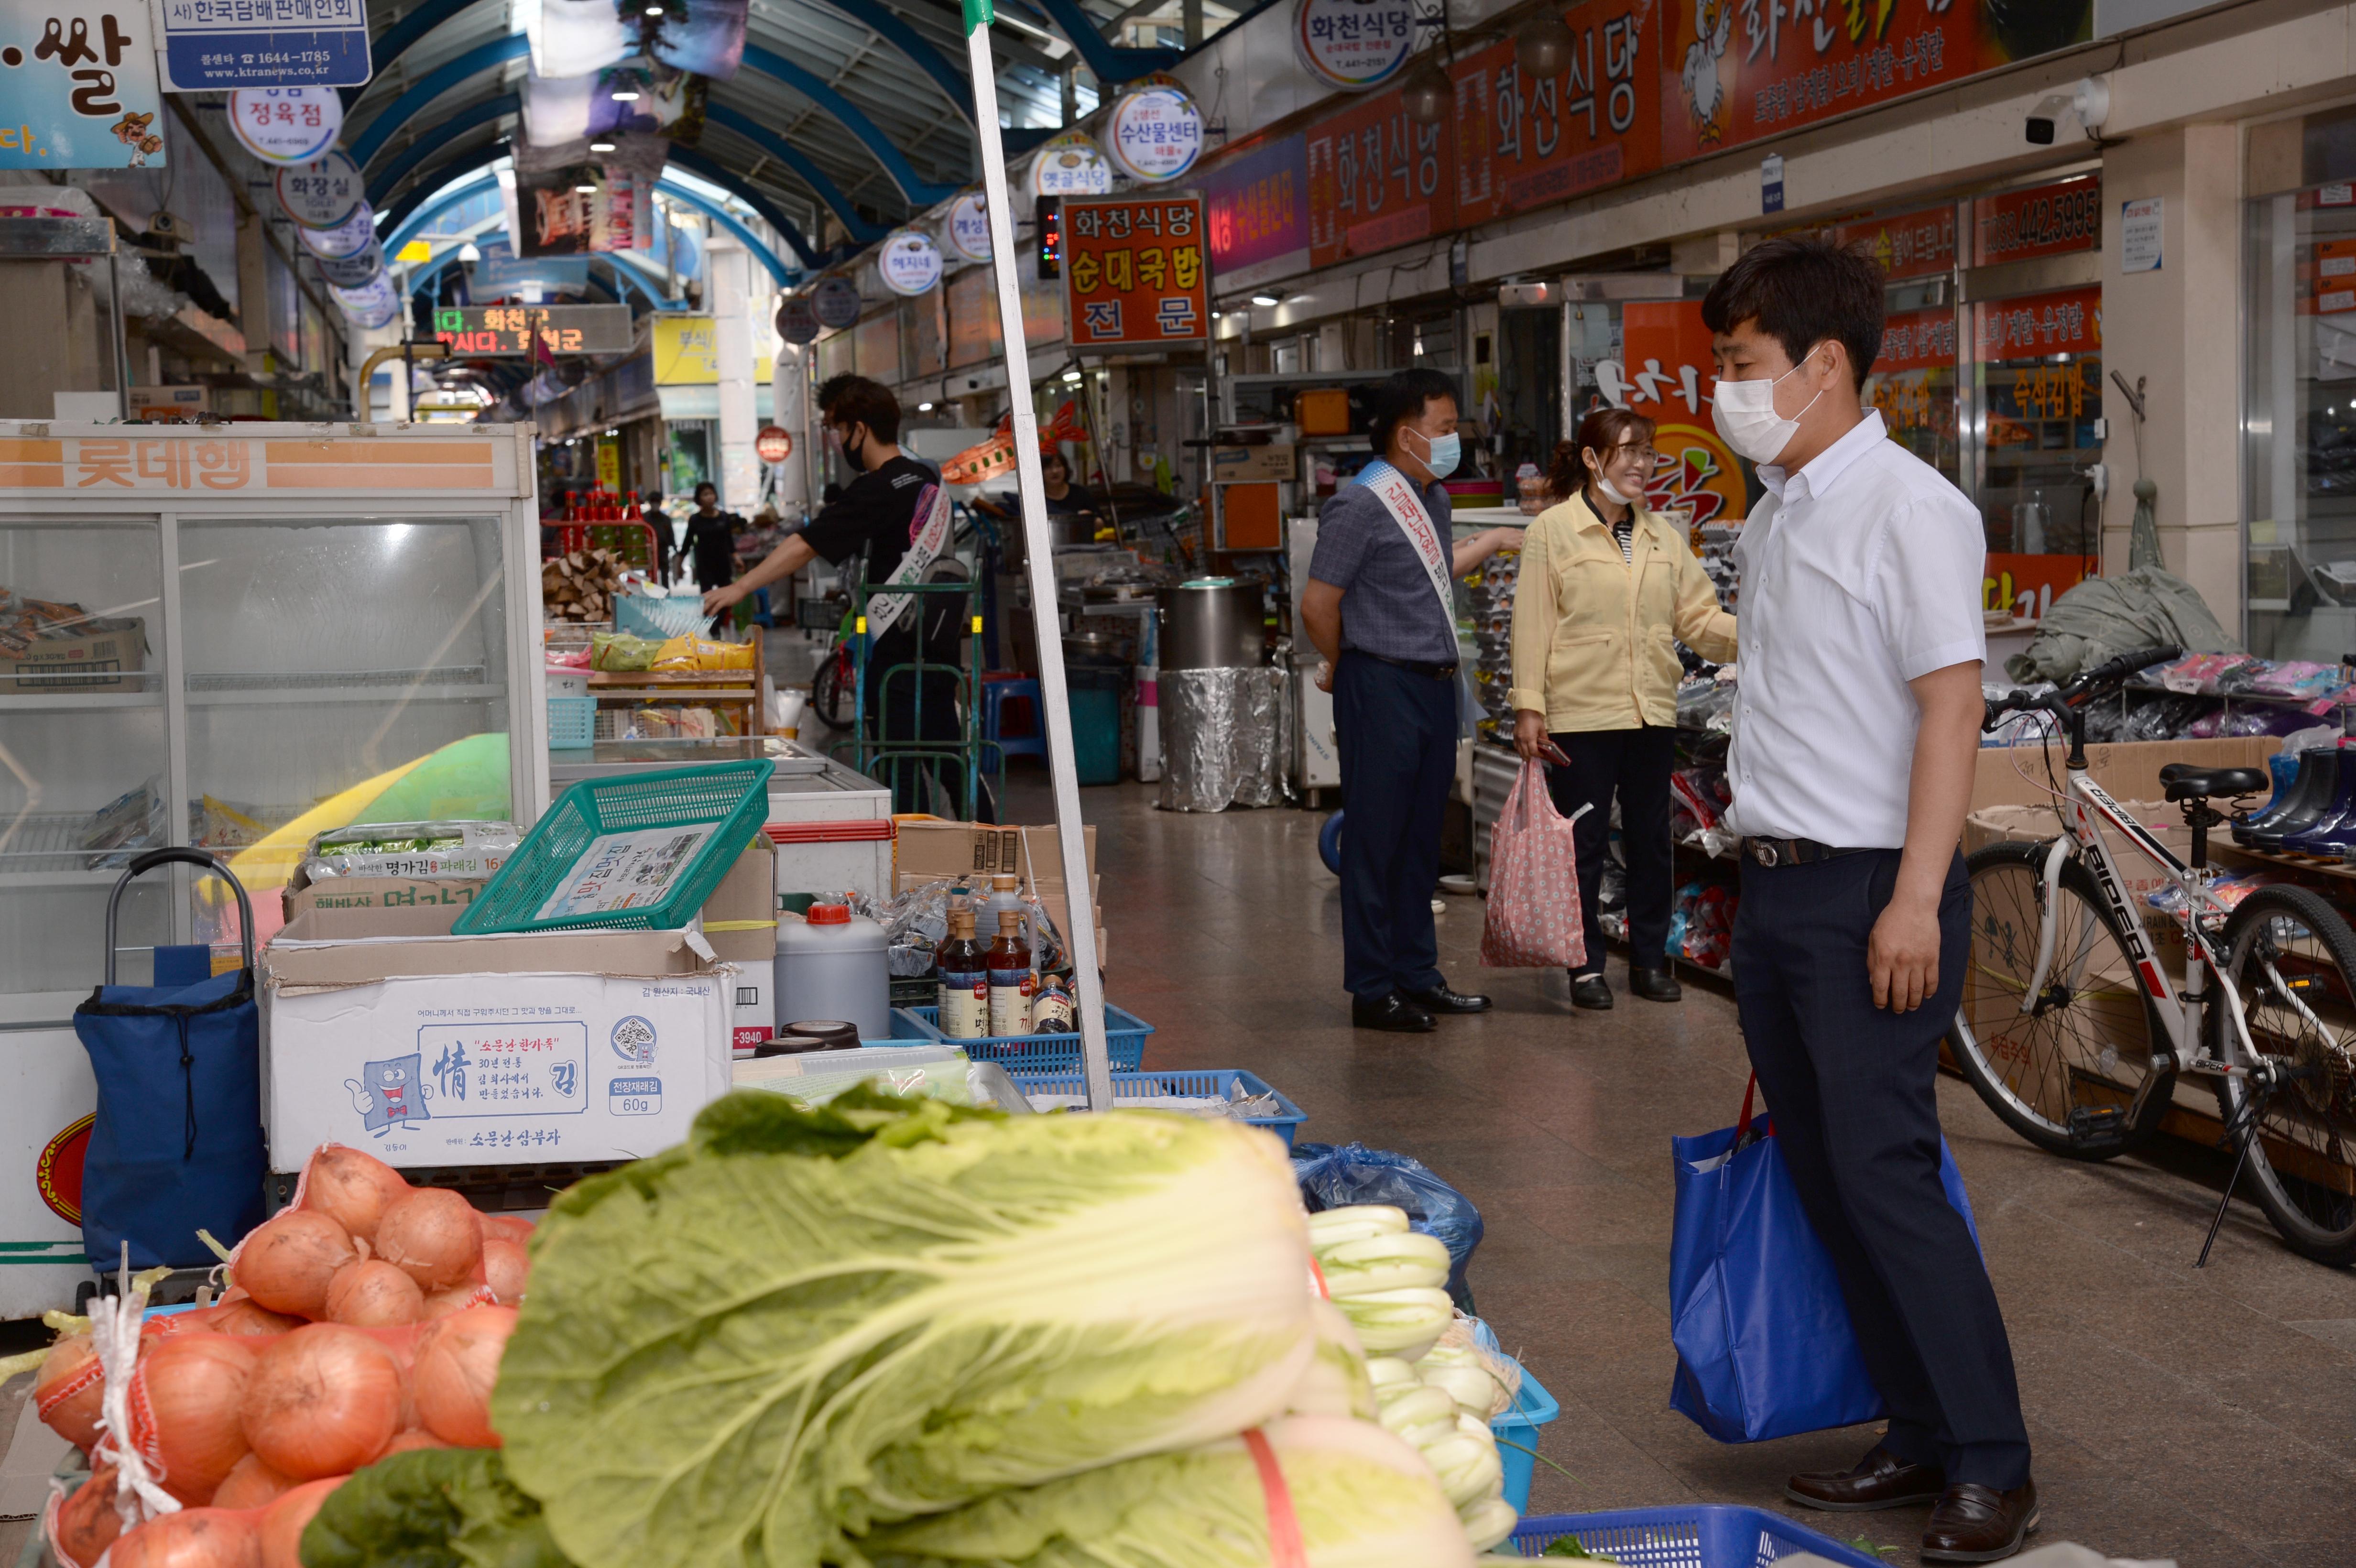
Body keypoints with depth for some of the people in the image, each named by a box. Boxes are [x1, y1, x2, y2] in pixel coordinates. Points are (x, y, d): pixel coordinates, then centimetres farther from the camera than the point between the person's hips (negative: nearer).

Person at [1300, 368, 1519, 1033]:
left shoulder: (1434, 500, 14)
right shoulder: (1361, 506, -14)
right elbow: (1318, 604, -14)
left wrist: (1493, 542, 31)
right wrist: (1346, 669, -1)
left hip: (1434, 685, 9)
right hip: (1382, 686, -9)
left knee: (1421, 838, 14)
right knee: (1376, 839, -1)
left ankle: (1417, 975, 24)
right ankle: (1372, 990, 5)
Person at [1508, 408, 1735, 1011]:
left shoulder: (1663, 535, 12)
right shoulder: (1551, 530, -2)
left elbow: (1699, 617, 8)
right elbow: (1532, 625, -5)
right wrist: (1529, 707, -11)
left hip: (1652, 713, 5)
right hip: (1580, 715, -4)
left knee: (1651, 841, 9)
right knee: (1584, 844, 2)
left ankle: (1649, 960, 20)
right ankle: (1587, 966, 12)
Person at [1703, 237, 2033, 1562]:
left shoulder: (1907, 506, -12)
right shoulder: (1773, 519, 14)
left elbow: (1951, 706, -16)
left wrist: (1916, 900, -21)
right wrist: (1765, 874, 16)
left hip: (1871, 891, -9)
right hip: (1776, 887, 9)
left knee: (1884, 1173, -9)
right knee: (1824, 1177, 11)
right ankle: (1923, 1434, 22)